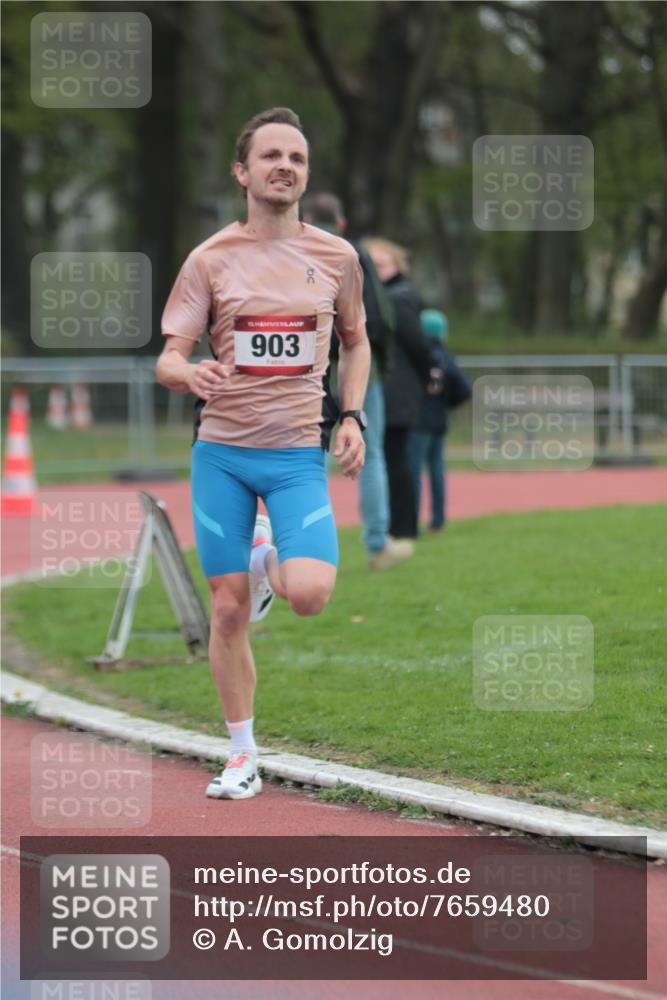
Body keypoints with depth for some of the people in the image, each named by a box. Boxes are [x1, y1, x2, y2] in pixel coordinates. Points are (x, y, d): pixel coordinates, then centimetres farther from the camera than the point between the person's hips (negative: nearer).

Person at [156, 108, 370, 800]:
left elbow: (356, 342, 20)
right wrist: (188, 373, -25)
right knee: (228, 611, 1)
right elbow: (168, 360, -1)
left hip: (298, 454, 0)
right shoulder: (211, 260, 0)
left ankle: (269, 561, 17)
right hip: (221, 453, 0)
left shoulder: (335, 257, 5)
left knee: (308, 595, -20)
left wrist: (352, 417, 4)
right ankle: (242, 756, 16)